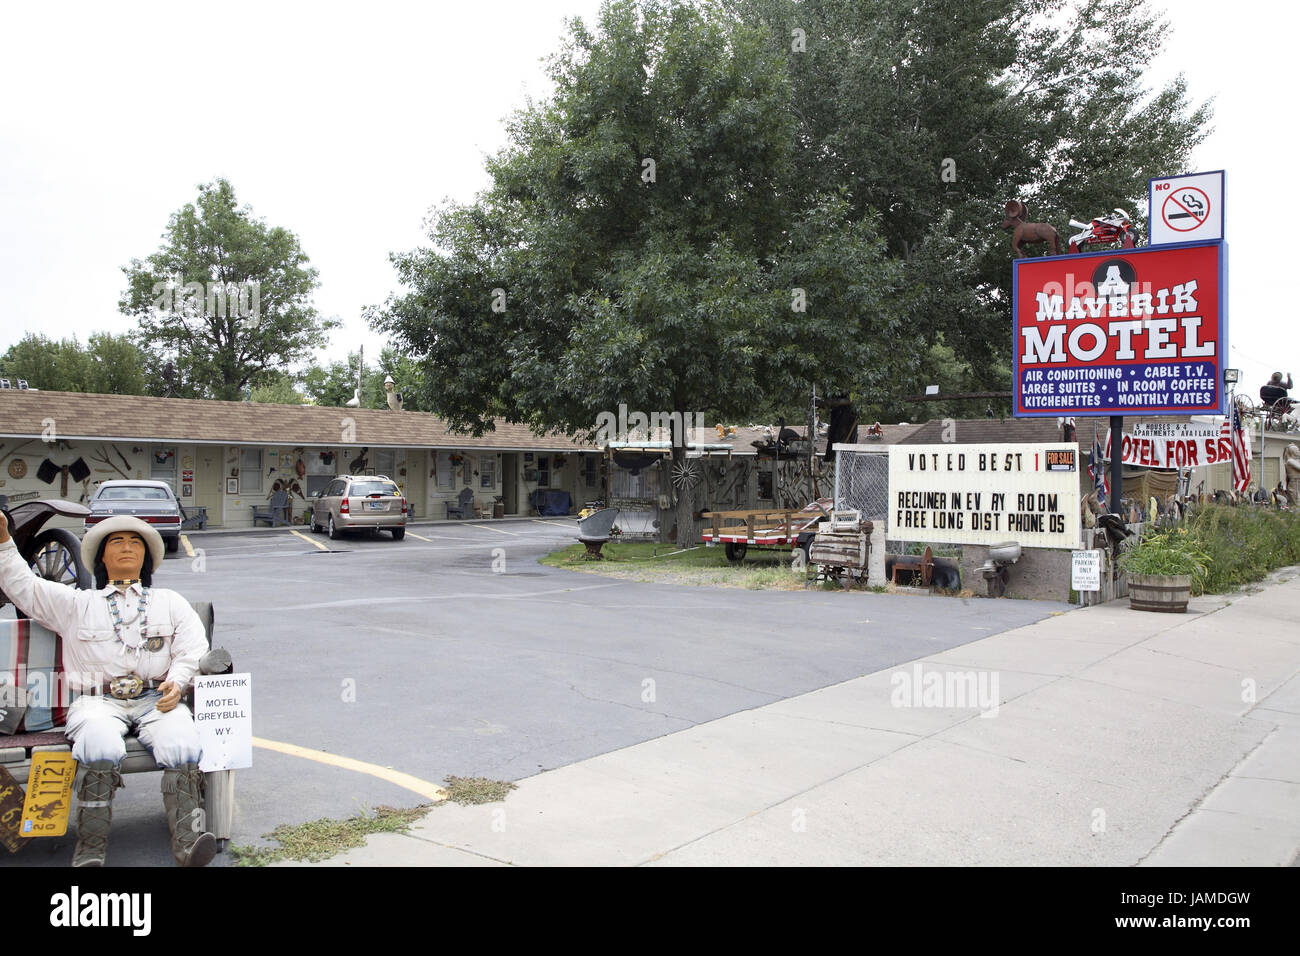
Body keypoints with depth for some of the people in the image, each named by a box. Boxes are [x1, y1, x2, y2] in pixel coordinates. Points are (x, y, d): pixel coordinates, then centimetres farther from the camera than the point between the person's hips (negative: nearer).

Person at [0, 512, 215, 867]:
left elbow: (193, 651, 12)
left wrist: (176, 682, -9)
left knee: (181, 745, -33)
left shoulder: (170, 602, 24)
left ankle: (187, 841, -36)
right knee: (101, 748, -36)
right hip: (98, 701, 0)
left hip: (156, 699, 0)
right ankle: (90, 849, -30)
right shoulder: (76, 604, 26)